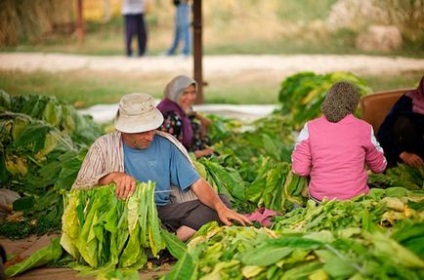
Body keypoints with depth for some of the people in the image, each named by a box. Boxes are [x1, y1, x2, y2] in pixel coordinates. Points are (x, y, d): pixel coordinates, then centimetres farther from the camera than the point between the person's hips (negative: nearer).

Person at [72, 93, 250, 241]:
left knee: (221, 201, -14)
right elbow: (78, 188, -6)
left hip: (163, 212, 3)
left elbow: (197, 183, 0)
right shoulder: (105, 146, -1)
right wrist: (112, 176, -23)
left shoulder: (166, 145, 4)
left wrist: (221, 207, -18)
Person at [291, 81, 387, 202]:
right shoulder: (364, 129, -4)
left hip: (319, 198, 1)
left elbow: (299, 169, -7)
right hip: (356, 199, 0)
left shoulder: (310, 128, -5)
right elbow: (379, 167, 10)